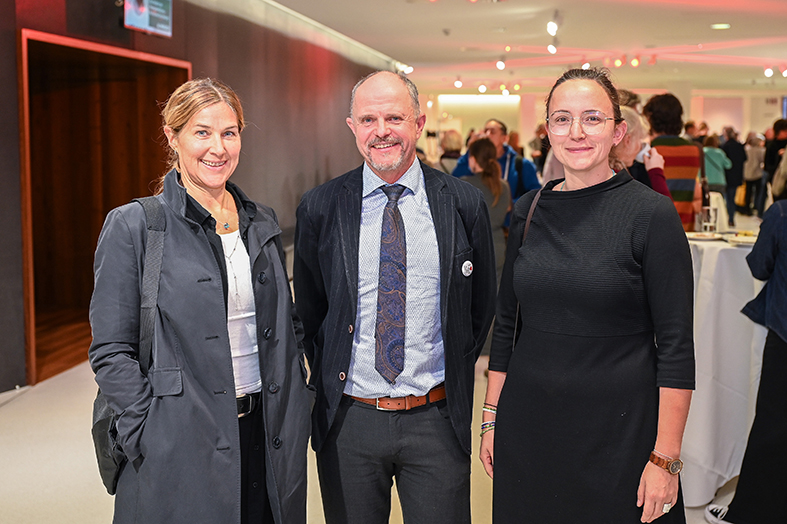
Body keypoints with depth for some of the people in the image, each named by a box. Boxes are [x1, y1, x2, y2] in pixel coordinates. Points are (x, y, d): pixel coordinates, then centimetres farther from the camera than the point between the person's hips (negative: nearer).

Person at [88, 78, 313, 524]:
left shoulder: (263, 223, 9)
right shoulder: (133, 226, -6)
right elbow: (111, 351, -8)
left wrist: (299, 403, 7)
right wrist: (149, 436, -13)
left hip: (269, 439, 5)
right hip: (181, 451, -4)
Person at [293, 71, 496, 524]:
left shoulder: (465, 205, -2)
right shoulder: (319, 209, -2)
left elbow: (481, 306, 8)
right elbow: (309, 308, 9)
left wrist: (454, 375, 5)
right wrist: (329, 378, 6)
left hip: (436, 419, 0)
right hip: (348, 419, 1)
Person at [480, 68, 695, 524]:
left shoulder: (652, 213, -9)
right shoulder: (528, 211, 4)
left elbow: (676, 345, -10)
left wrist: (666, 460, -13)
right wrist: (491, 416, 9)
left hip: (618, 428, -4)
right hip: (526, 424, 4)